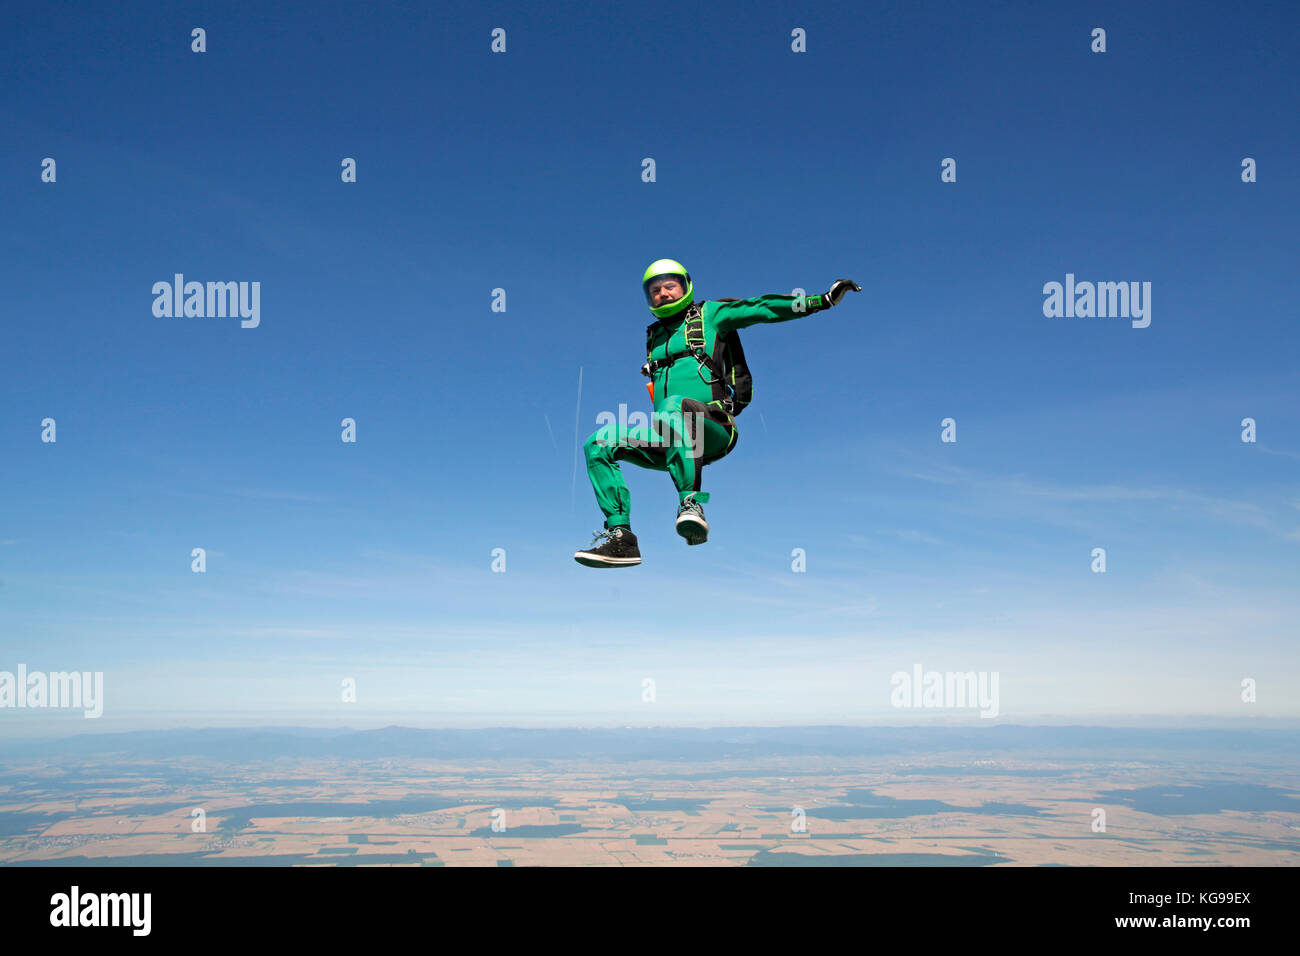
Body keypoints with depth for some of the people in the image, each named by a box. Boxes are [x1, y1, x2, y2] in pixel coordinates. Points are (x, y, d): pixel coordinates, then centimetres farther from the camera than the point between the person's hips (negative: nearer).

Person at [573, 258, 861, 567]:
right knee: (599, 444, -15)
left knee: (674, 405, -38)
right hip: (668, 443, 6)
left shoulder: (710, 315, 12)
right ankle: (620, 535, -22)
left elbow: (764, 308, 5)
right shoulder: (654, 337, 28)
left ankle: (692, 504, -44)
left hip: (713, 431, -5)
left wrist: (826, 299, -1)